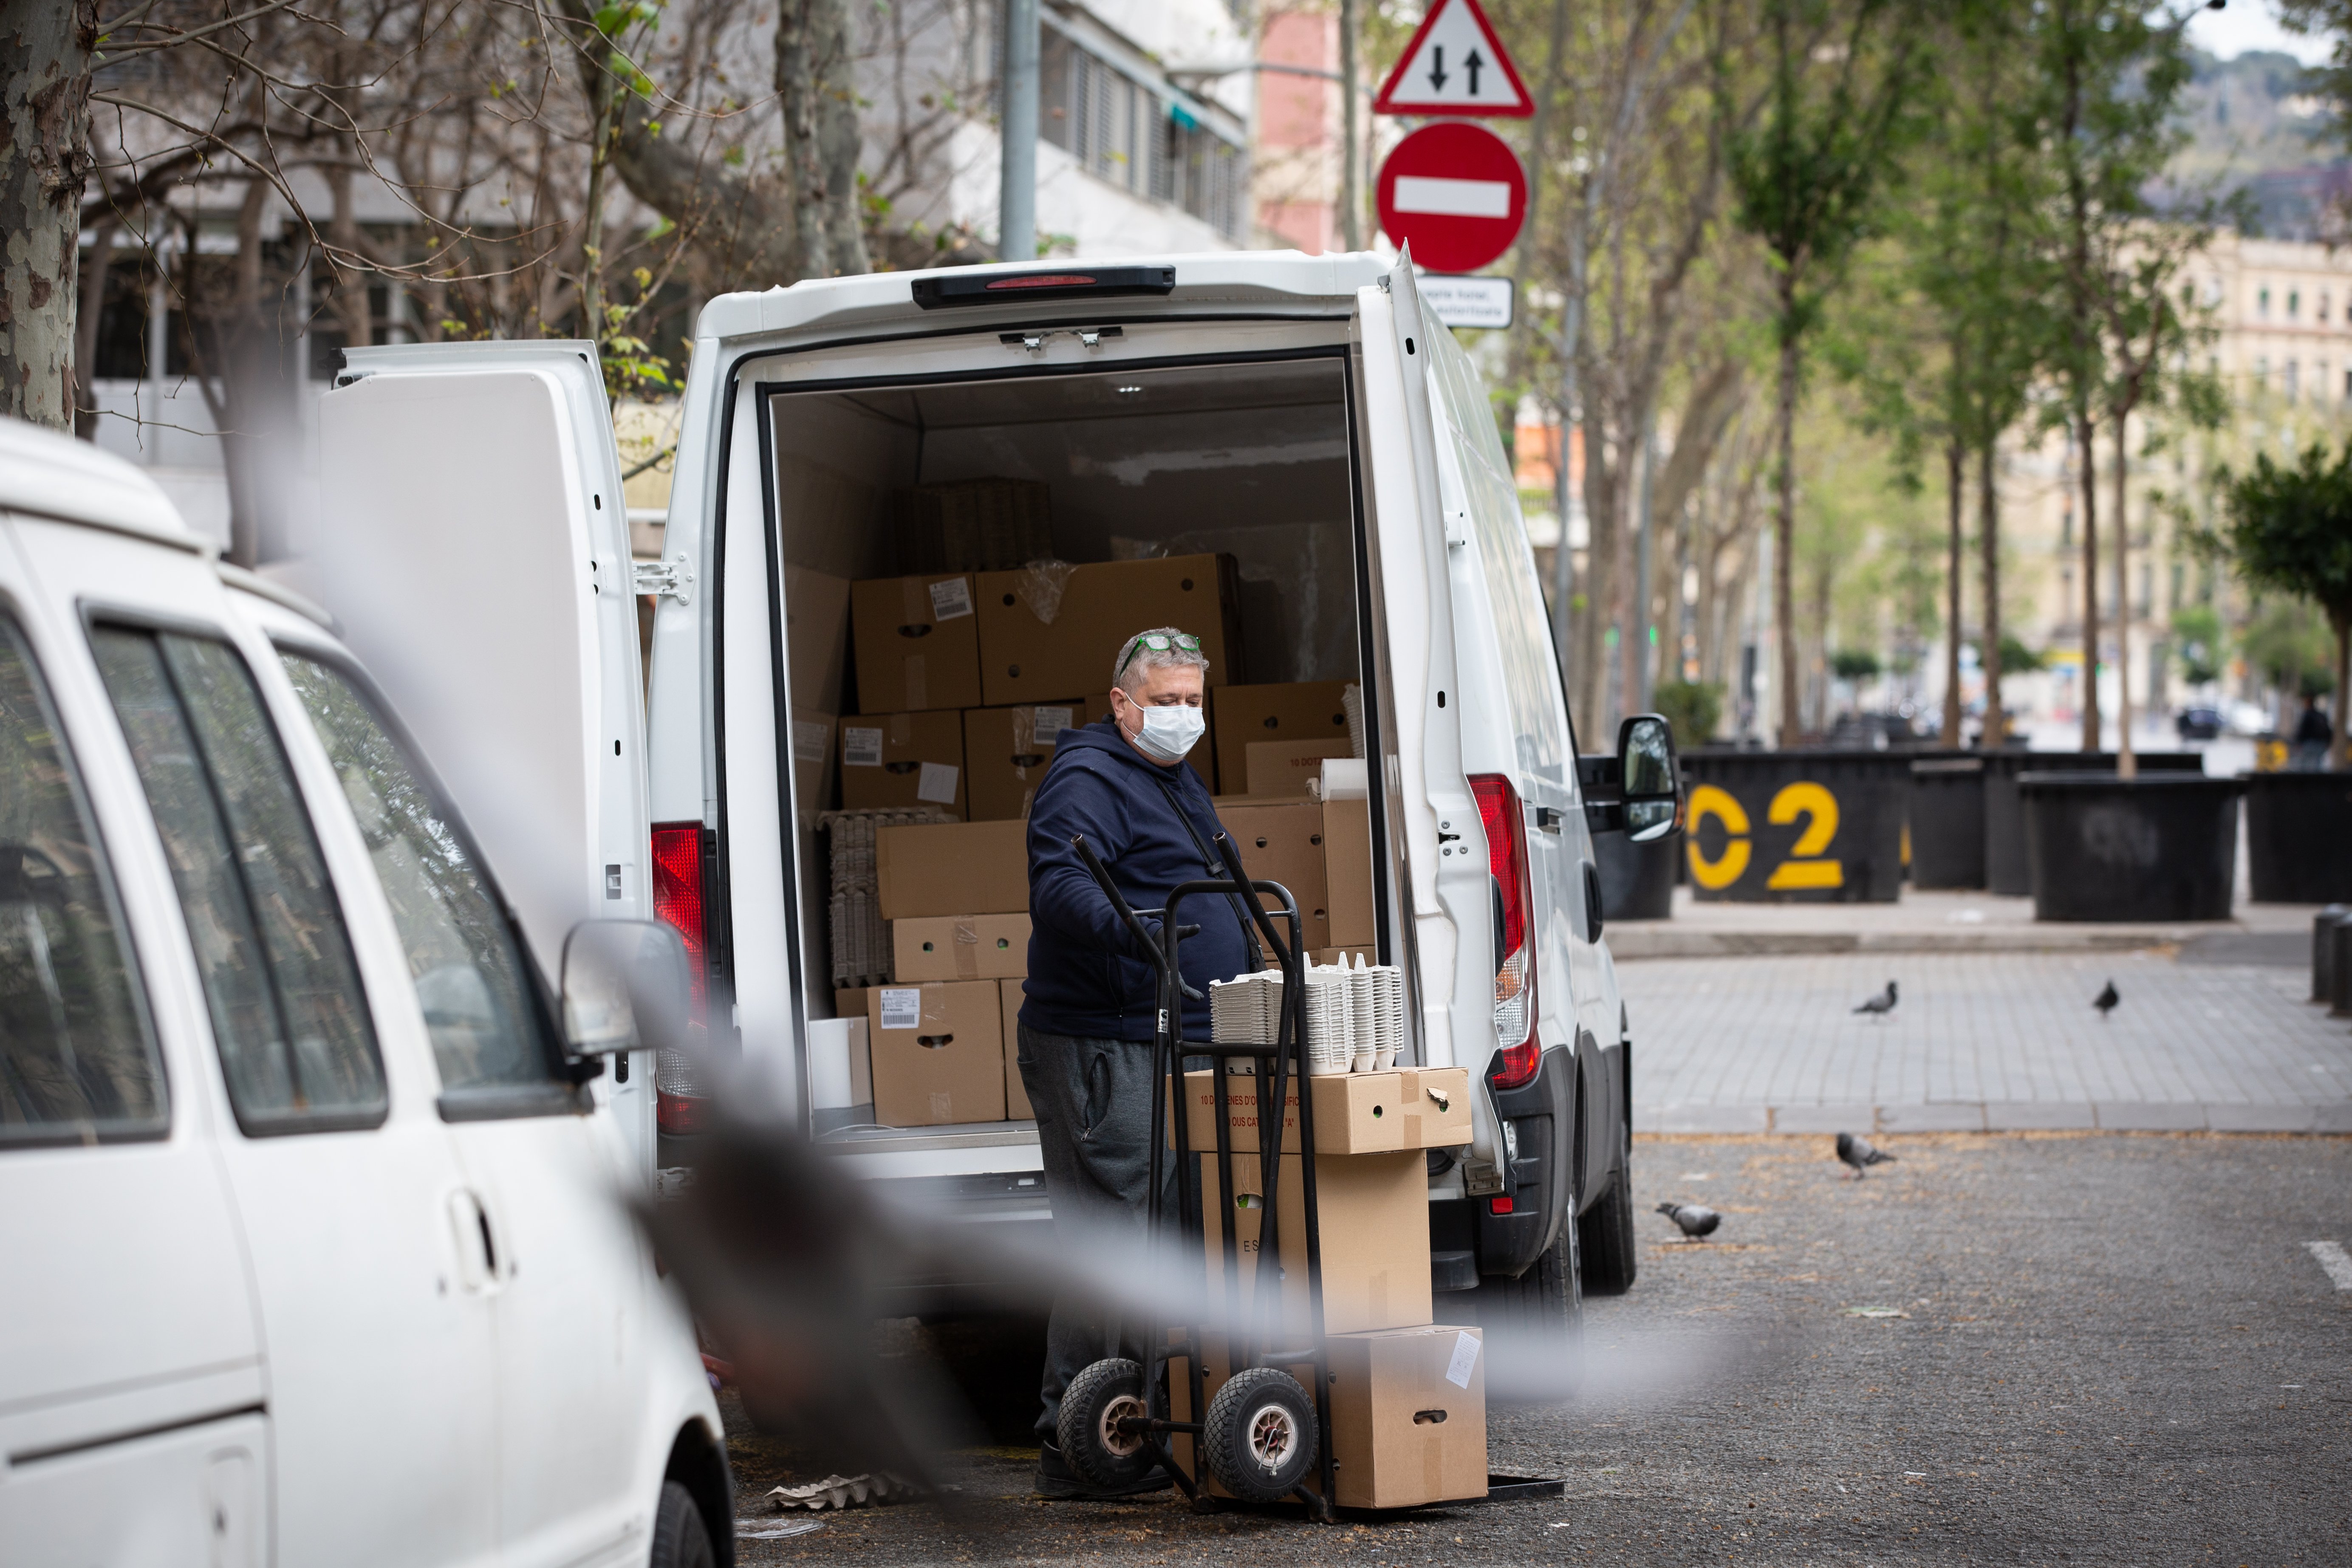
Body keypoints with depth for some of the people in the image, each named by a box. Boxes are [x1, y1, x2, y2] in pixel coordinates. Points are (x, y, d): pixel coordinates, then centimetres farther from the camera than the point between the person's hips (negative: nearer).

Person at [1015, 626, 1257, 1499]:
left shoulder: (1178, 782, 22)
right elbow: (1060, 887, -26)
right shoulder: (1086, 780, -10)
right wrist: (1131, 928, -43)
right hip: (1103, 1046, -10)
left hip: (1179, 1047, 10)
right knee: (1108, 1236, -12)